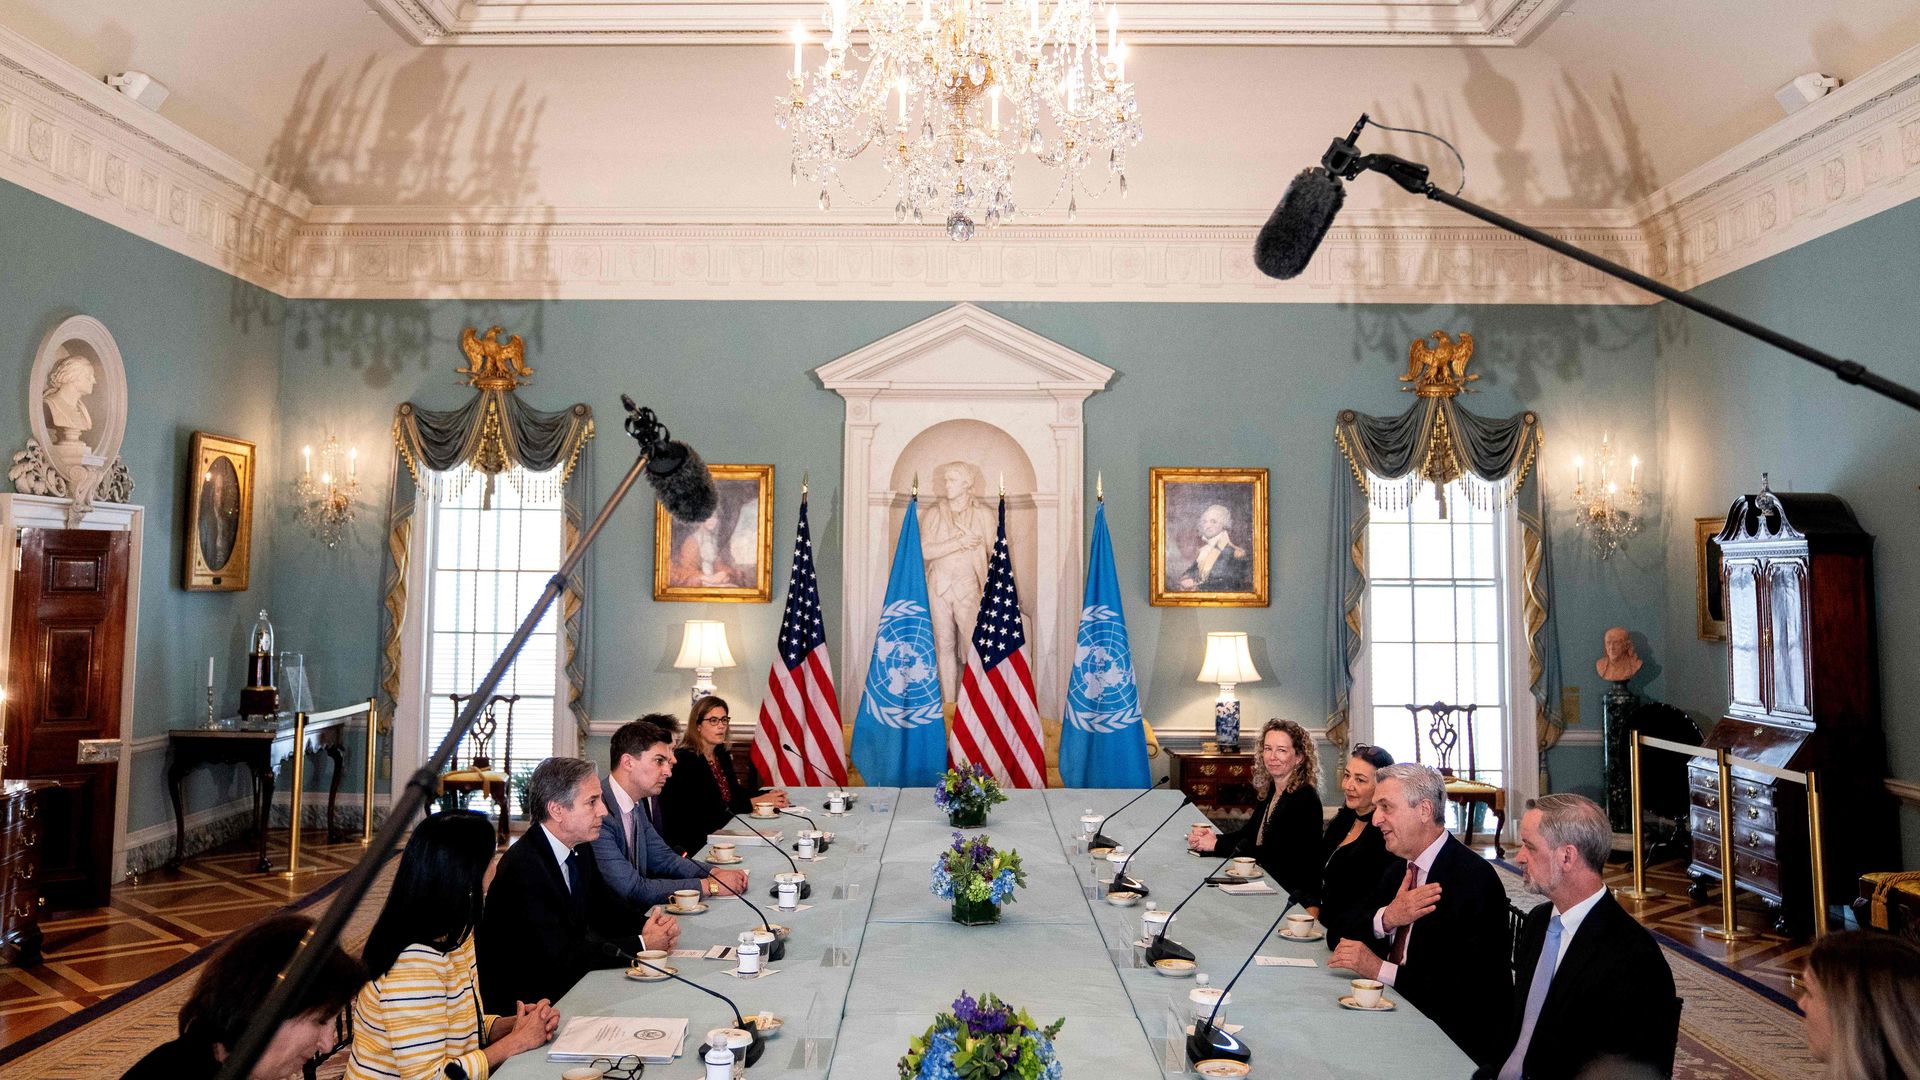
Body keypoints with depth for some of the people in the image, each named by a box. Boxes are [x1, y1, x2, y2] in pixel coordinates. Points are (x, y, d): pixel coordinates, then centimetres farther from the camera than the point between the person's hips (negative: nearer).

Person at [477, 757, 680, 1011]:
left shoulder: (579, 851, 3)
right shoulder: (522, 866, -23)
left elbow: (606, 912, 13)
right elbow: (559, 957, -26)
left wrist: (651, 926, -8)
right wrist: (642, 944, -20)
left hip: (566, 985, 8)